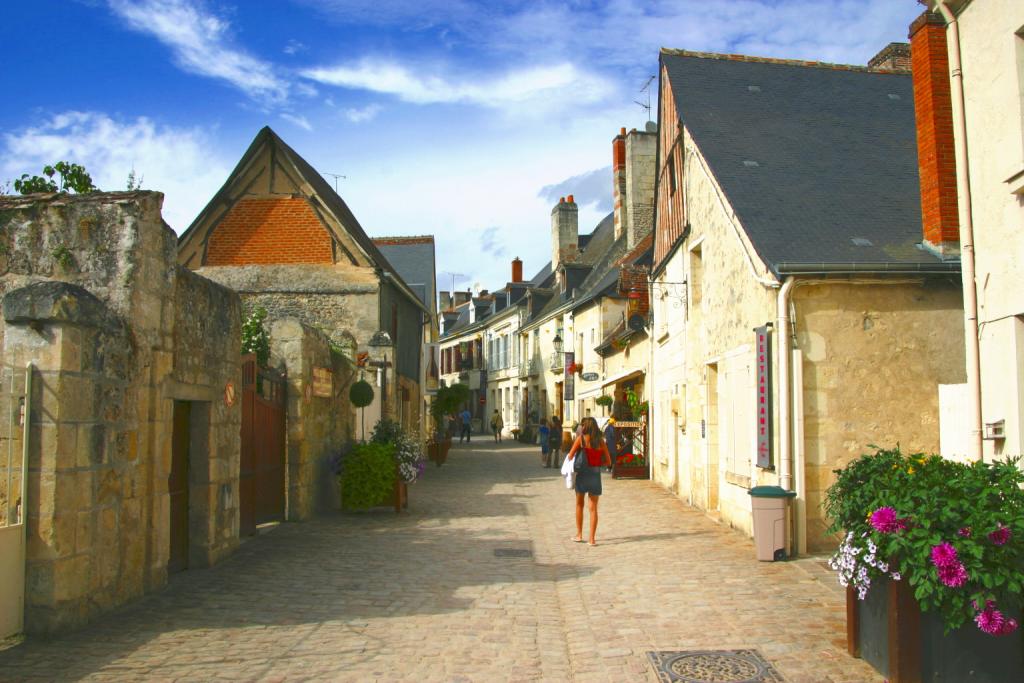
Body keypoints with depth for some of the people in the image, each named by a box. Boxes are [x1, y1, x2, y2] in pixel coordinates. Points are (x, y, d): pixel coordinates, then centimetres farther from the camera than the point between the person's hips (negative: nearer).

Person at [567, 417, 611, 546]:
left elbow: (569, 457, -7)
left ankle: (579, 534, 20)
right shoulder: (601, 441, 1)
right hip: (596, 475, 2)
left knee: (579, 504, 17)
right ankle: (592, 539, 5)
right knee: (593, 508, 7)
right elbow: (608, 461, 4)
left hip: (582, 474, -2)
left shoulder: (580, 439, -7)